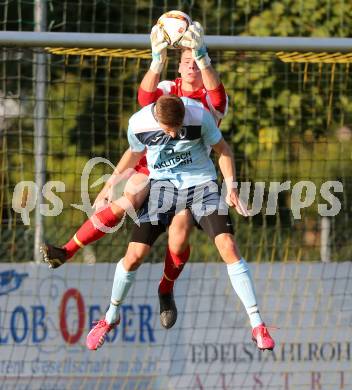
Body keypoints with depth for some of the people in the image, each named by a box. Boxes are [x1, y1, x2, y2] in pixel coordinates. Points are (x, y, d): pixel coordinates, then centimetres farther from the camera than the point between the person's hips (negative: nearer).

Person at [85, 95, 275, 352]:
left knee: (228, 246, -19)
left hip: (201, 183, -1)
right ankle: (111, 318, 19)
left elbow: (222, 149, -3)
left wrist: (230, 185, -13)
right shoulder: (138, 124, -15)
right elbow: (135, 155, 7)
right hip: (163, 184, 1)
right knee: (134, 255, -8)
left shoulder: (199, 115, -21)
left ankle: (257, 325, -13)